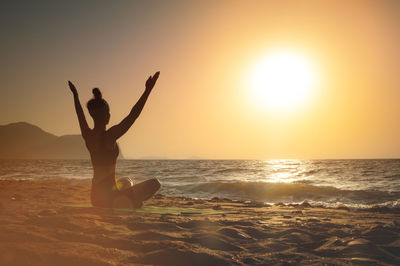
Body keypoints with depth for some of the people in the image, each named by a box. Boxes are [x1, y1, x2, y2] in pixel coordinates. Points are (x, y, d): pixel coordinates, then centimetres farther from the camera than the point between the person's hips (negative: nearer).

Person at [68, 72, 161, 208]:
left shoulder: (87, 134, 0)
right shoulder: (110, 135, -19)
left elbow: (80, 115, 20)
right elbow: (134, 114, -18)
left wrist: (75, 95, 35)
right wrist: (148, 90, -15)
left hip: (95, 194, 8)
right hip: (108, 195, -8)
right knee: (154, 183, 0)